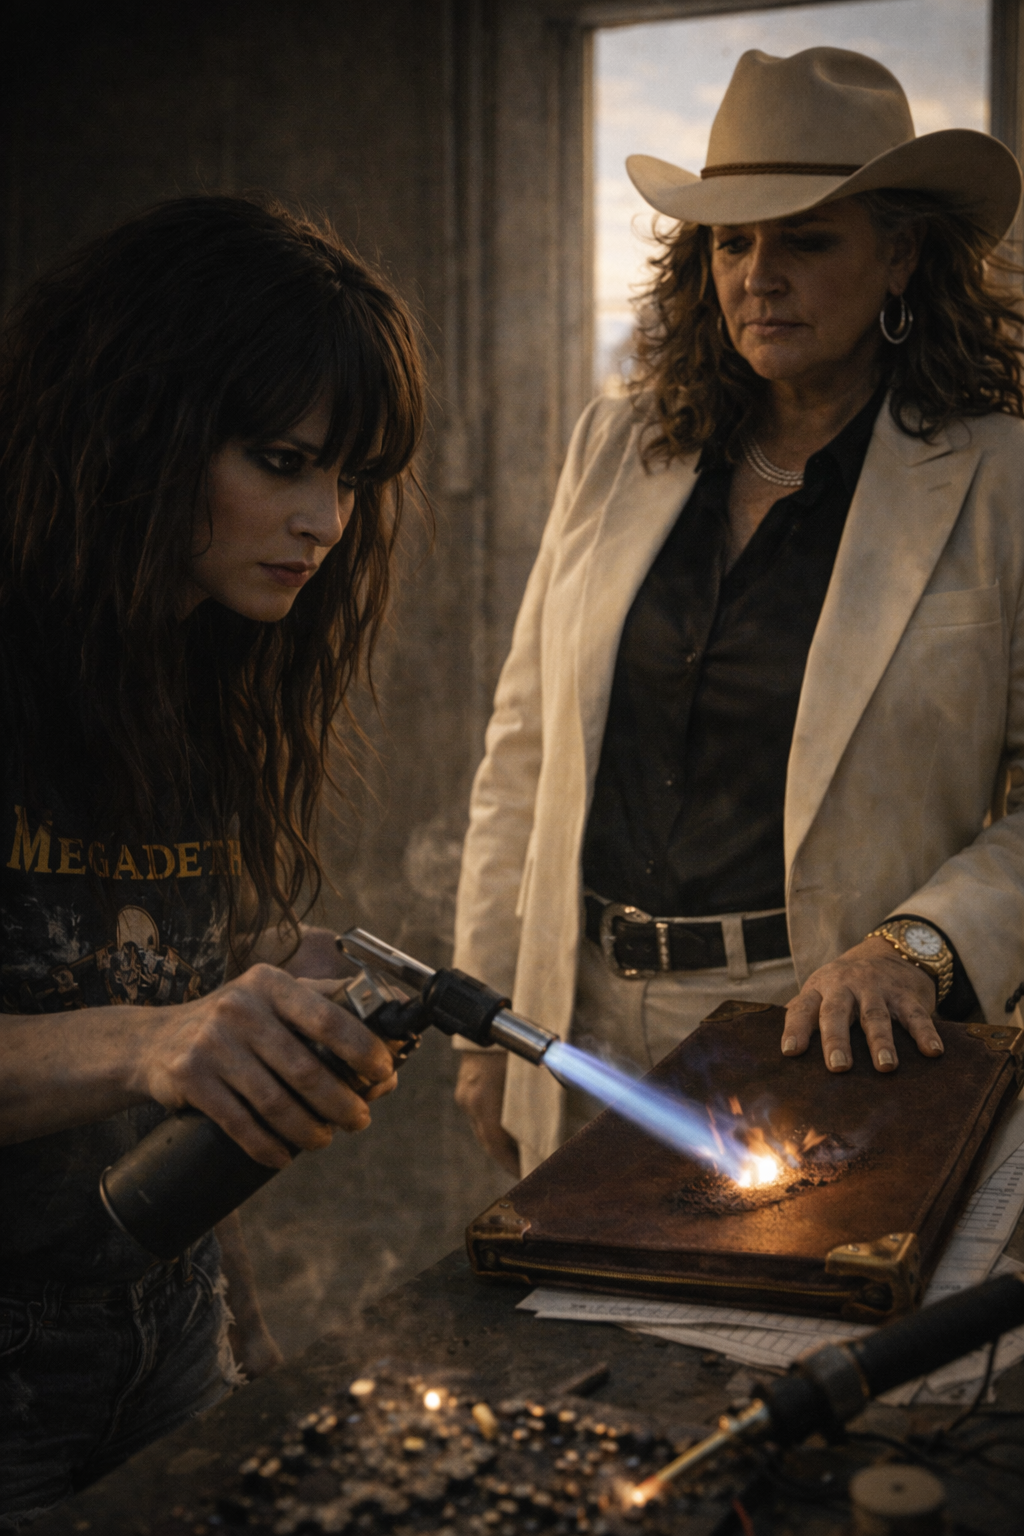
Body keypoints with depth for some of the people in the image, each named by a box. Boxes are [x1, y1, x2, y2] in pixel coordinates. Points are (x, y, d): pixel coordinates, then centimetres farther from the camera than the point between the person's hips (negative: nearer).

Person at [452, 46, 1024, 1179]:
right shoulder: (617, 446, 6)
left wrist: (915, 943, -20)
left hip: (822, 1045, -3)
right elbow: (525, 746, 9)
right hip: (588, 1030, 4)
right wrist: (488, 1018, 8)